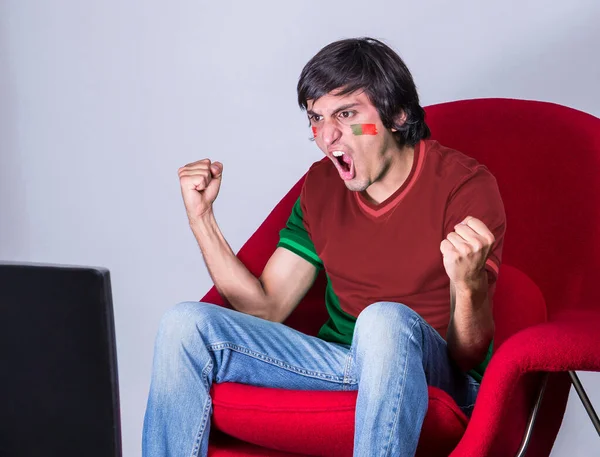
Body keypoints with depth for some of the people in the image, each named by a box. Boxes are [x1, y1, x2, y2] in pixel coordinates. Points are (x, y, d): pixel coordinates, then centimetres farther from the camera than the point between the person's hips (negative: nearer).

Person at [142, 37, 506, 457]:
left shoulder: (465, 186, -13)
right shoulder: (322, 184, 7)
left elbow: (469, 355, -15)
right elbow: (267, 308, 7)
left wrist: (467, 284, -36)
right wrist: (201, 217, 1)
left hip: (438, 378, -5)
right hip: (343, 361, 6)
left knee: (386, 320, -39)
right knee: (187, 325, -11)